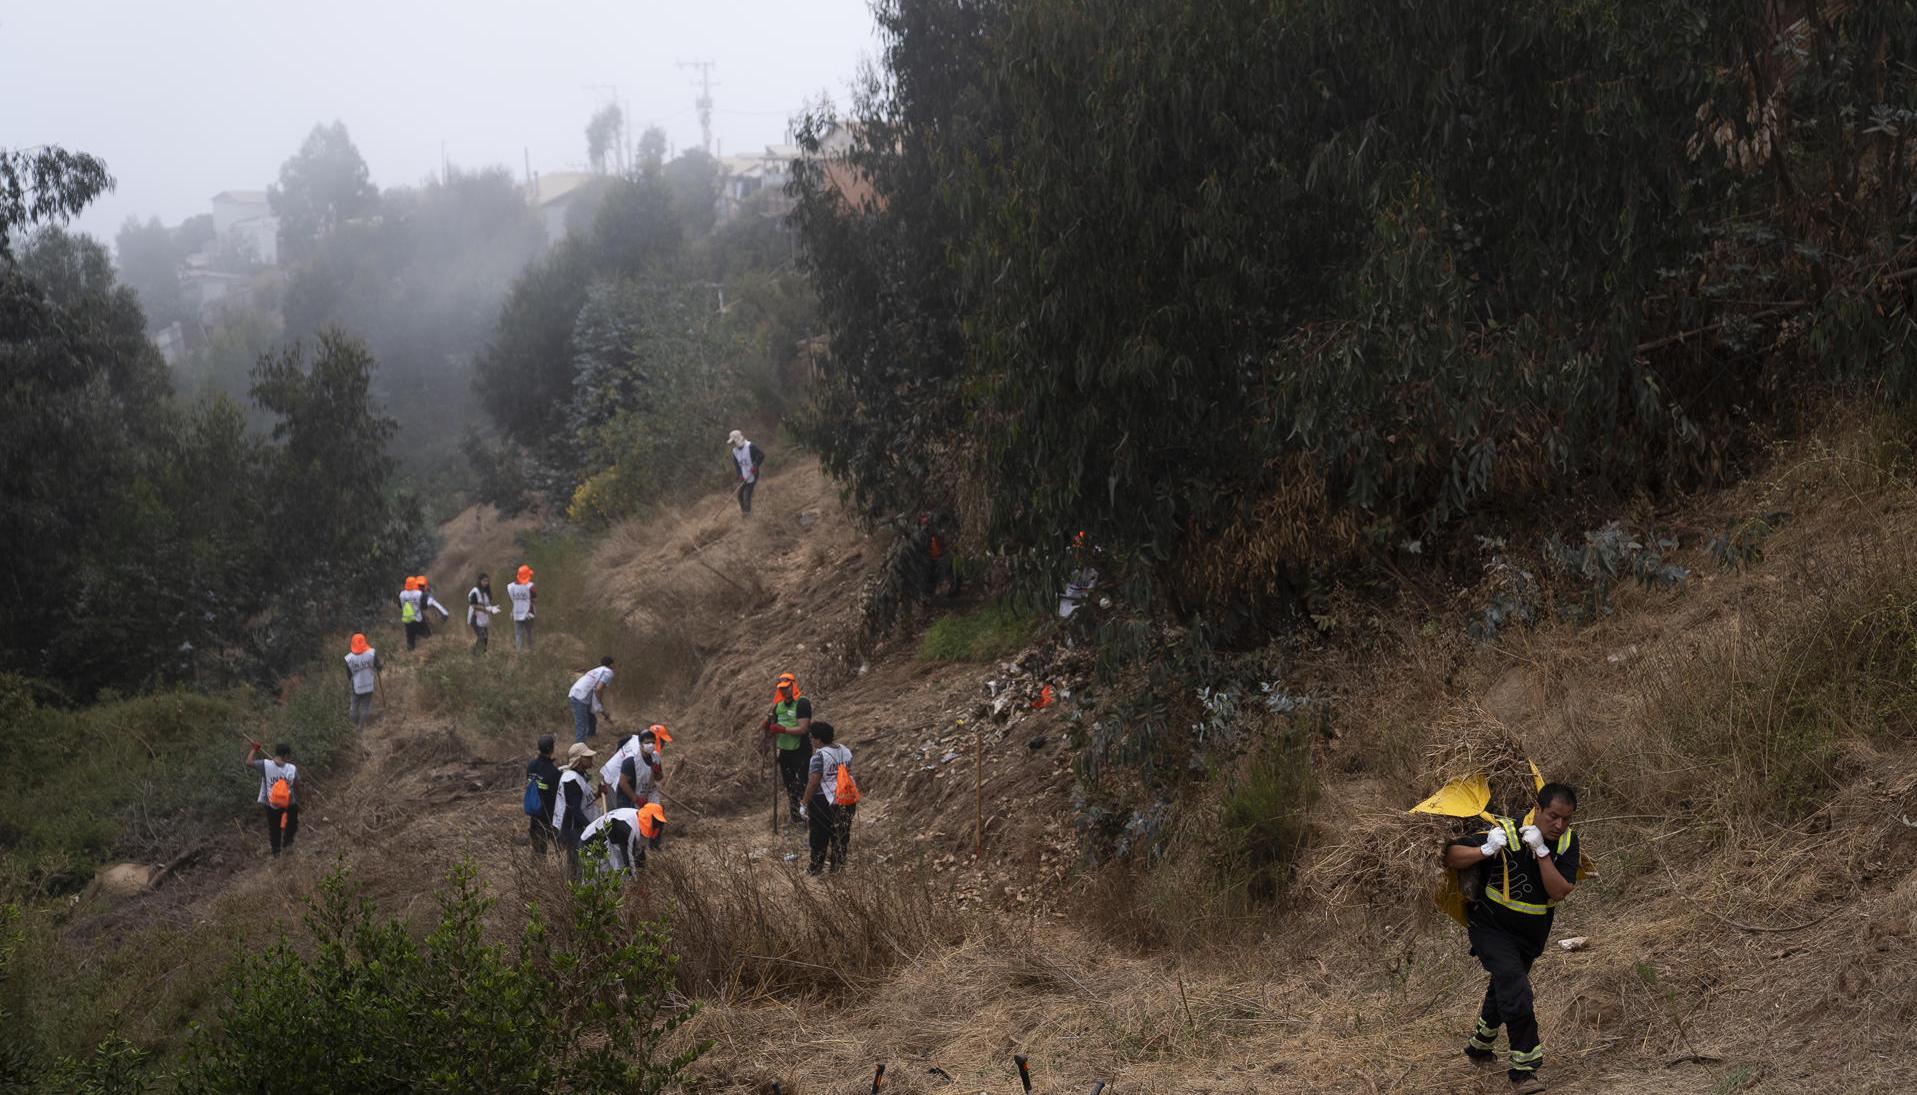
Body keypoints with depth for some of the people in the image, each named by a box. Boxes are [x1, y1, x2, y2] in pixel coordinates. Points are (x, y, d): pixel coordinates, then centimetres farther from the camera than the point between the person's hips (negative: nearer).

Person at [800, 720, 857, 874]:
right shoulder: (846, 751, 3)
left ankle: (816, 867, 19)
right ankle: (838, 865, 25)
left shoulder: (819, 756, -19)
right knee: (841, 835, 16)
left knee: (819, 836, 9)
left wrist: (805, 804, -11)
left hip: (824, 801, -6)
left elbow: (813, 783, -20)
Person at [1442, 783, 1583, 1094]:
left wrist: (1541, 851, -34)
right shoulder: (1505, 833, -26)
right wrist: (1485, 851, -40)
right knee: (1516, 989, -23)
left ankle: (1479, 1045, 50)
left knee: (1502, 988, 25)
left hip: (1531, 933, 6)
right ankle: (1523, 1068, -16)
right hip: (1491, 926, -6)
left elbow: (1560, 891, -25)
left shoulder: (1567, 843, -13)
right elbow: (1450, 857, -23)